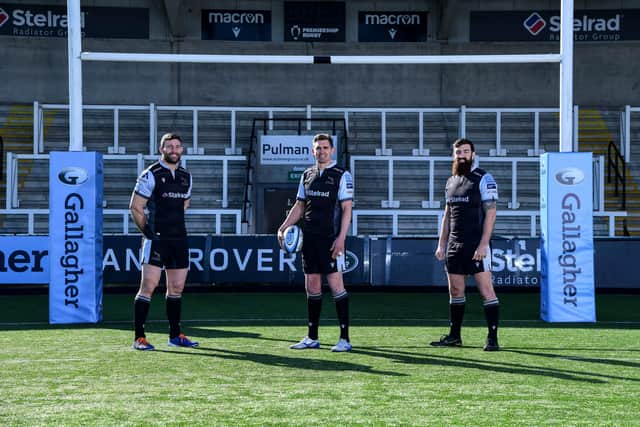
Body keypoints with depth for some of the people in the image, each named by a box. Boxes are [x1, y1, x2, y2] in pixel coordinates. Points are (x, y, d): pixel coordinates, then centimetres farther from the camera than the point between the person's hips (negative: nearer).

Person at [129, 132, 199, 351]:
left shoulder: (186, 176, 13)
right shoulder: (151, 175, -6)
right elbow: (135, 206, -5)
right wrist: (147, 231, -7)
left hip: (179, 240, 6)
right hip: (157, 239, -6)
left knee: (176, 288, 10)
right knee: (148, 286, -10)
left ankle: (175, 335, 21)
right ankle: (139, 337, -7)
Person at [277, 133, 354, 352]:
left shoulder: (342, 176, -3)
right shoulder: (307, 175, 13)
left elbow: (346, 209, -8)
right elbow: (299, 205, 20)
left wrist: (341, 238, -17)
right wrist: (283, 227, 9)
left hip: (331, 239, -6)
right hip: (309, 238, 6)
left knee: (336, 285, -9)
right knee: (312, 287, 8)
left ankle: (344, 338, -5)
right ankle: (312, 338, 15)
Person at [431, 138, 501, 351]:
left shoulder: (484, 179, -6)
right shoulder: (451, 182, 15)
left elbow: (490, 213, -11)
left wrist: (483, 244, -18)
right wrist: (441, 244, 14)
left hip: (477, 245, -7)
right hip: (455, 244, 7)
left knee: (486, 290, -7)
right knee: (455, 291, 11)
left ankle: (492, 337, -5)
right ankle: (454, 335, 19)